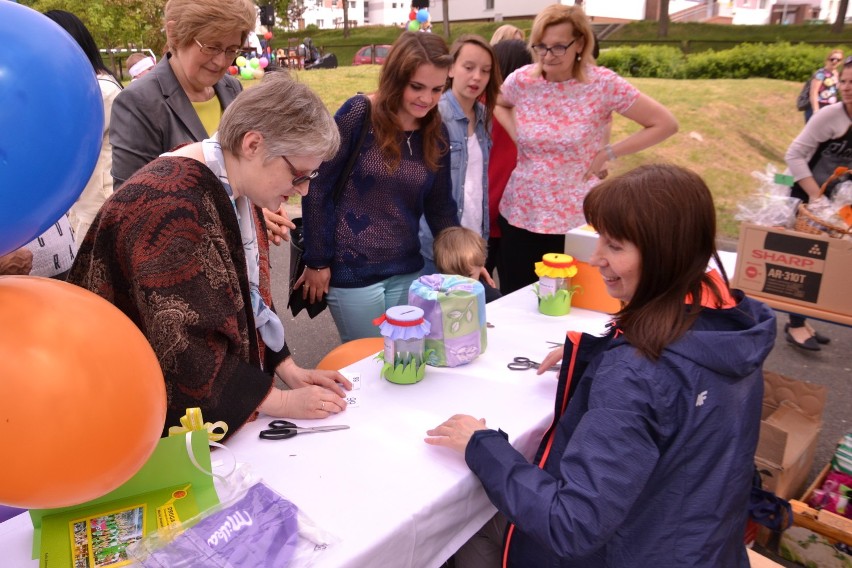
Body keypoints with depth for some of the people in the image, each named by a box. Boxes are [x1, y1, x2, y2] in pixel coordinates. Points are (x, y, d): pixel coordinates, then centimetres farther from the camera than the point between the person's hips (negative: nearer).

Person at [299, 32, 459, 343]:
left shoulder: (436, 133, 3)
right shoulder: (358, 113, -13)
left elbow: (440, 206, 9)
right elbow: (317, 188, -11)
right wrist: (317, 261, -9)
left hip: (406, 270, 5)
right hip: (351, 270, -5)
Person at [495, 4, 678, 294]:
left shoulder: (603, 84, -10)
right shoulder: (522, 80, -2)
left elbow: (665, 124, -5)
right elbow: (497, 103, 22)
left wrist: (607, 154, -8)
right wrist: (517, 137, 5)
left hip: (574, 220, -3)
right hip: (519, 214, 3)